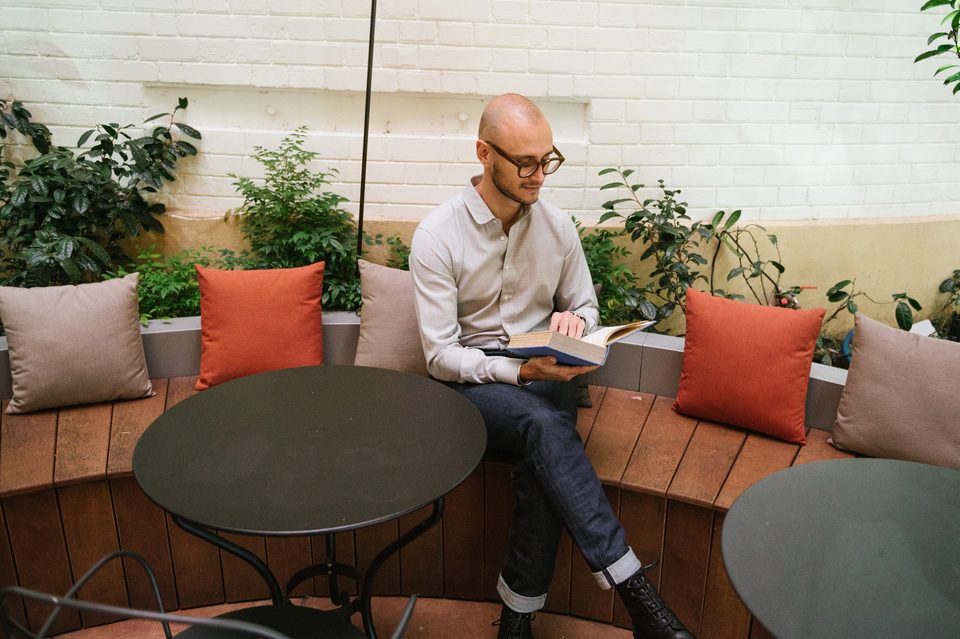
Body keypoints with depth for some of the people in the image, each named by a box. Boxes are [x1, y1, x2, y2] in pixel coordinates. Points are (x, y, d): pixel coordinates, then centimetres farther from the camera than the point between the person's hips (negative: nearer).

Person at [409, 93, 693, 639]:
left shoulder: (558, 226, 2)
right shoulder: (436, 237, -10)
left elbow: (588, 308, 15)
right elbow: (441, 357, -12)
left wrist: (575, 320, -11)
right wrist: (519, 371, -26)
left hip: (545, 373, 3)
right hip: (471, 380, -2)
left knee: (541, 459, -31)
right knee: (545, 427, -35)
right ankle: (635, 590, -27)